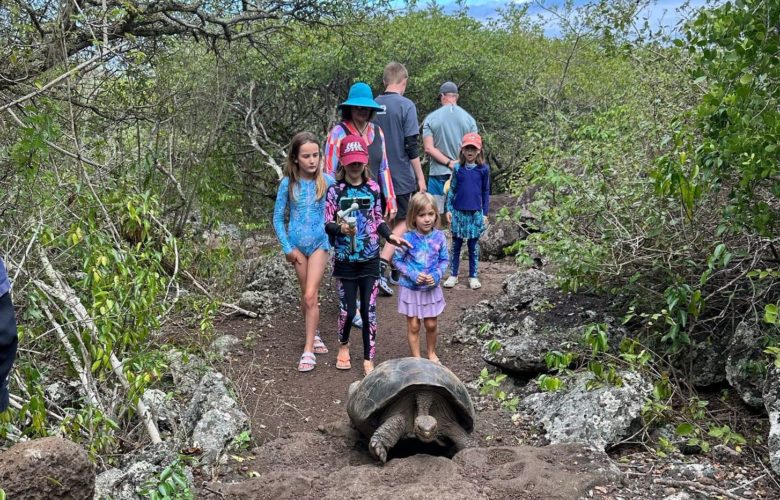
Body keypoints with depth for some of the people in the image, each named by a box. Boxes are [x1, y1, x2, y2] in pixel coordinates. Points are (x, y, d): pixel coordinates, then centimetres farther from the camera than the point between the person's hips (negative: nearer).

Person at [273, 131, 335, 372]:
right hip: (297, 244, 2)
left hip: (319, 242, -2)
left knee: (311, 295, -9)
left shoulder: (327, 181, -9)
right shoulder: (288, 184, -7)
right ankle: (313, 334, 34)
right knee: (306, 294, 13)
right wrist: (287, 247, -4)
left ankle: (309, 350, -5)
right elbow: (278, 218, -1)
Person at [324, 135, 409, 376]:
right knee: (348, 309, 3)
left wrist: (390, 236, -5)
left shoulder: (373, 188, 2)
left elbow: (378, 220, 11)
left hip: (369, 258, 2)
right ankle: (343, 345, 33)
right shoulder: (335, 190, -5)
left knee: (369, 310, 3)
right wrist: (341, 228, -26)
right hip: (345, 259, -1)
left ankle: (369, 359, 14)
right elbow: (327, 224, -6)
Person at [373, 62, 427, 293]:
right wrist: (420, 177, -7)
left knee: (390, 221, 16)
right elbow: (411, 146, -14)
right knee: (403, 222, 2)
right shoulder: (406, 105, -12)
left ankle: (396, 271, 25)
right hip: (402, 176, -6)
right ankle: (381, 264, -17)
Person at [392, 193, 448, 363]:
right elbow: (397, 260, -8)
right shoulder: (408, 238, -16)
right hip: (410, 288, -2)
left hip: (432, 288, 2)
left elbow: (444, 259, 2)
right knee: (413, 326, 8)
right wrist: (412, 274, -19)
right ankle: (416, 358, 23)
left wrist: (437, 275, -14)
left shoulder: (439, 237, -8)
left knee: (431, 324, 14)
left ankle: (431, 353, 38)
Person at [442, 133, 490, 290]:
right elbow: (452, 190, 5)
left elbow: (486, 192, 4)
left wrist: (485, 213, 3)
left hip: (476, 212, 0)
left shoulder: (484, 169, -2)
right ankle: (453, 275, 15)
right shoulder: (457, 168, -1)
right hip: (459, 212, 1)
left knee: (473, 245, 7)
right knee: (456, 244, 7)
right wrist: (449, 209, 0)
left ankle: (473, 276, 16)